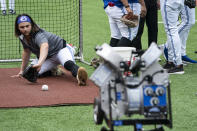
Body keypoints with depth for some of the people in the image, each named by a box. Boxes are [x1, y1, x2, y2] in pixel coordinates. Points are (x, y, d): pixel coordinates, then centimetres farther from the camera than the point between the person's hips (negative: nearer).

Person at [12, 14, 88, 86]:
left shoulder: (39, 35, -32)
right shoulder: (22, 37, -8)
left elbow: (45, 46, -56)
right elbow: (27, 52, 12)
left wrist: (40, 63, -76)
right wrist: (21, 71, 16)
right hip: (48, 58, 8)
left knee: (68, 64, -42)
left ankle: (79, 76, -73)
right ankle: (52, 70, 9)